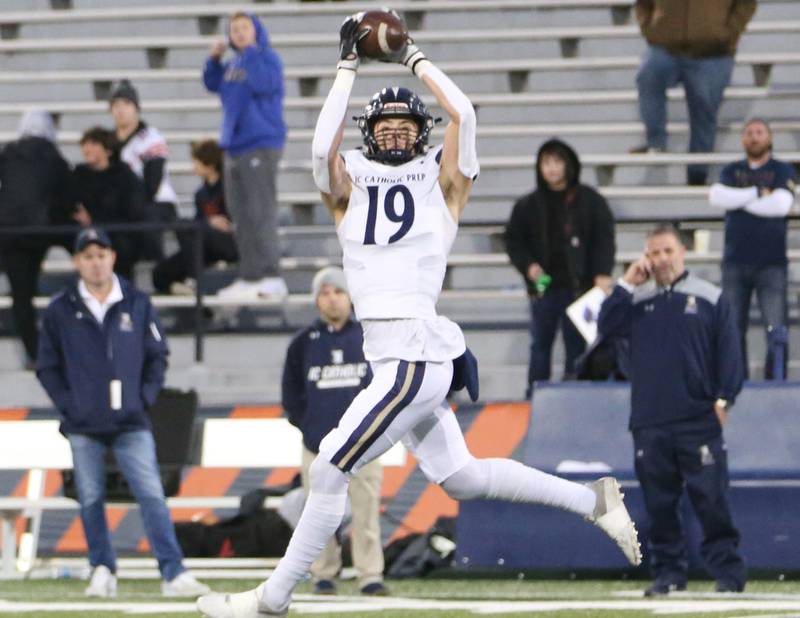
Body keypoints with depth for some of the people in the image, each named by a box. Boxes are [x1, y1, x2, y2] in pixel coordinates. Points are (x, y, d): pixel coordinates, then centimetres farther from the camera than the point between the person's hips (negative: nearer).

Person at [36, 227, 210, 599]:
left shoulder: (137, 304, 6)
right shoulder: (60, 311, 3)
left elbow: (157, 356, 12)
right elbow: (47, 366, 8)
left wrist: (145, 398, 1)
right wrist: (67, 404, -2)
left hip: (132, 424, 0)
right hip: (83, 428, 0)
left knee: (152, 495, -9)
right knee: (91, 500, 4)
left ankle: (174, 573, -14)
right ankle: (102, 571, 14)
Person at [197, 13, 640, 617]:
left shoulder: (441, 183, 4)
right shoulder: (350, 189, 15)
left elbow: (463, 114, -7)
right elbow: (322, 146, -2)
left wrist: (414, 57, 5)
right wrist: (348, 65, 4)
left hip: (416, 356, -6)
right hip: (393, 359, 7)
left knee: (330, 472, -6)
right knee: (460, 477, 10)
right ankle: (593, 500, 20)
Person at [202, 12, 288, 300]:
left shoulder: (267, 58, -8)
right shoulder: (234, 64, 14)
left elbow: (263, 84, -25)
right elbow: (213, 84, 26)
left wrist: (251, 51, -18)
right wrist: (214, 60, 10)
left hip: (261, 145, -9)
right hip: (234, 146, 9)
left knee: (260, 213, -12)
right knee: (241, 216, 10)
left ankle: (271, 278, -13)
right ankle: (249, 276, 15)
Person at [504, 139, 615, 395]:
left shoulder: (590, 201, 1)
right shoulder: (528, 205, 5)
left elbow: (605, 240, 0)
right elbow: (513, 241, 11)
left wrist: (602, 274, -13)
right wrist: (529, 266, -6)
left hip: (578, 285, -1)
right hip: (543, 287, 1)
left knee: (576, 345, 3)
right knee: (540, 345, 5)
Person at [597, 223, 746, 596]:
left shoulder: (710, 298, 5)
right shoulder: (635, 301, 14)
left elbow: (729, 352, 4)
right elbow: (606, 326, -2)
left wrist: (724, 398, -6)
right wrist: (627, 284, -3)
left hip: (700, 422, -3)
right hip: (649, 425, 3)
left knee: (712, 502, -6)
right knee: (659, 505, 4)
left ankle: (728, 572, -1)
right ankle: (668, 573, 11)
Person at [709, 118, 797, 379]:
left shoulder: (782, 171, 7)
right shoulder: (732, 171, 16)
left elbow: (781, 204, -12)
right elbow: (717, 197, -5)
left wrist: (738, 200, -5)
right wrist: (758, 193, -9)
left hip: (771, 262, -2)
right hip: (735, 262, 2)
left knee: (776, 328, -10)